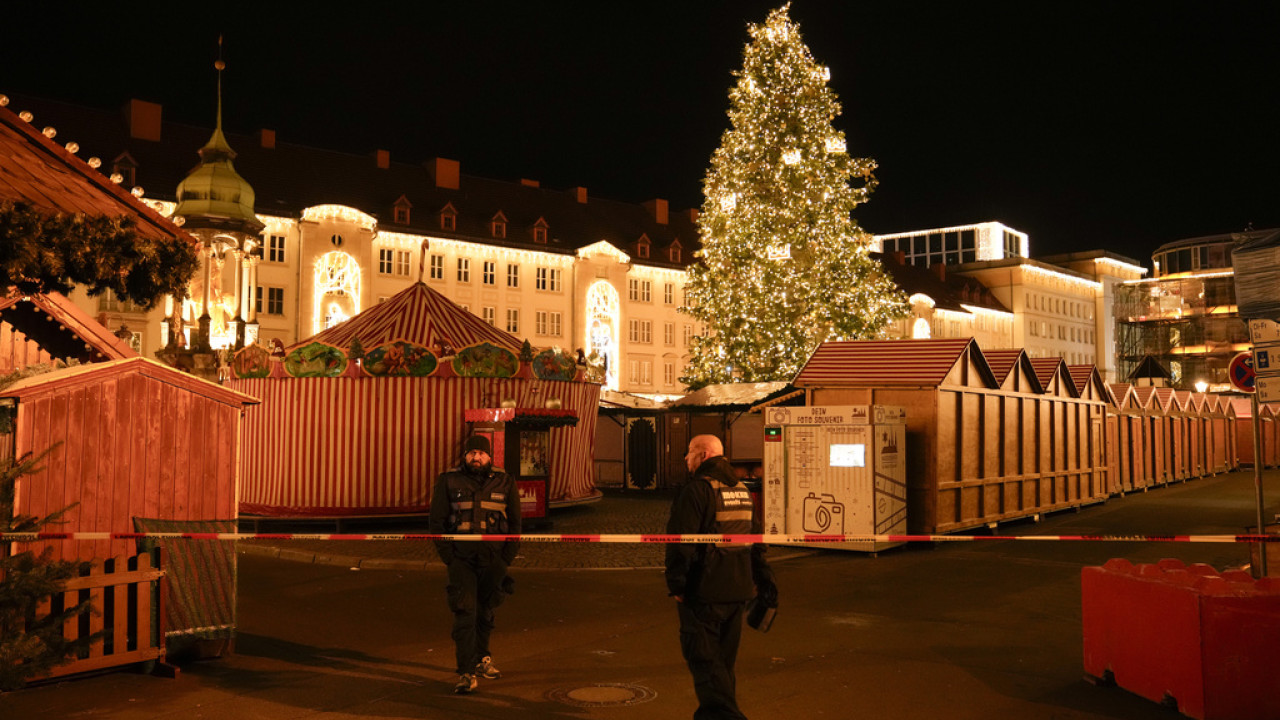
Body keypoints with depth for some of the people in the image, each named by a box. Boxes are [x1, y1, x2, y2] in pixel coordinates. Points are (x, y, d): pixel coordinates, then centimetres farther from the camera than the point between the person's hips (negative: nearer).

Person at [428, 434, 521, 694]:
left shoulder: (505, 483, 4)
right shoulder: (449, 481, 1)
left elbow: (515, 523, 9)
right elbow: (437, 521, 5)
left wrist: (506, 559, 1)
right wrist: (448, 556, -4)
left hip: (493, 560, 2)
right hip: (461, 558, -2)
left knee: (486, 612, 13)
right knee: (464, 613, -10)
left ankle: (481, 659, 34)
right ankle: (466, 673, -8)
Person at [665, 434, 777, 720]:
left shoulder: (696, 490, -14)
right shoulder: (742, 490, 13)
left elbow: (681, 541, -18)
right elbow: (756, 539, 18)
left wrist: (676, 584, -12)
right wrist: (764, 581, 22)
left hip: (703, 591, -8)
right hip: (737, 589, 8)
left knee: (702, 656, -4)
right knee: (724, 658, 17)